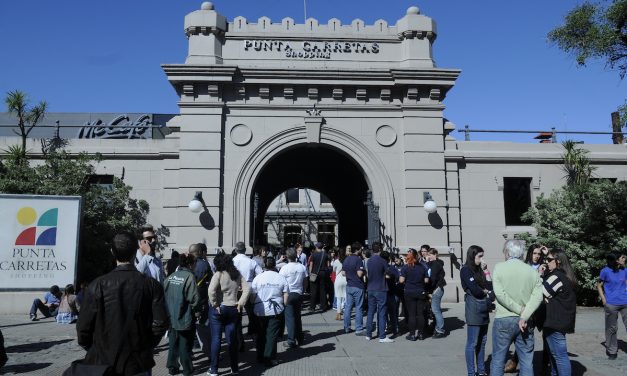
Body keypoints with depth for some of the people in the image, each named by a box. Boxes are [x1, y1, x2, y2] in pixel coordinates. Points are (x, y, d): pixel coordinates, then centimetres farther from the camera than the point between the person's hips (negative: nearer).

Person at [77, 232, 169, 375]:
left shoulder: (98, 285, -10)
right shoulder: (151, 285, -9)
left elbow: (83, 327, -7)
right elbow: (160, 323, -12)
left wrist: (95, 351, 10)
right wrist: (146, 346, 5)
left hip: (102, 363, 0)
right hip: (137, 364, 0)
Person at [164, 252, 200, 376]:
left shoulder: (170, 277, 2)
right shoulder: (189, 276, -17)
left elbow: (164, 295, 7)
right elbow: (194, 299, -20)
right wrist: (197, 310, -2)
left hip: (171, 318, 5)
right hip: (185, 318, -5)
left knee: (173, 343, 18)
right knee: (185, 345, 8)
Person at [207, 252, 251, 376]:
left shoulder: (218, 274, -13)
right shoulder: (237, 274, 3)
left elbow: (211, 290, -24)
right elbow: (247, 288, 1)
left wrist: (214, 304, -15)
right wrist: (241, 302, 0)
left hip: (218, 309, -4)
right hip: (233, 309, 5)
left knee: (216, 338, 5)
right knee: (232, 338, 12)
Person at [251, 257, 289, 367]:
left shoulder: (258, 278, -7)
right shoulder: (281, 278, -4)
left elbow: (253, 296, -3)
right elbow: (286, 296, -2)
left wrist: (255, 305, 14)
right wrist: (283, 306, 14)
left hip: (260, 310, 1)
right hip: (276, 310, -1)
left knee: (261, 334, 17)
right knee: (272, 335, 6)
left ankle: (260, 357, 27)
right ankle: (269, 359, 8)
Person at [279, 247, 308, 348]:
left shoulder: (285, 268, -13)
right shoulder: (302, 267, -2)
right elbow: (305, 281, 3)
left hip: (288, 295, -4)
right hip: (299, 294, 4)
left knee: (290, 318, 1)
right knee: (297, 316, 17)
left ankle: (291, 341, 1)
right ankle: (300, 338, 25)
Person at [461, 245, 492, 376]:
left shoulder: (479, 269, 15)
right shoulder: (465, 269, -8)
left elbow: (490, 286, 7)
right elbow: (474, 290, -15)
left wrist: (485, 270, 1)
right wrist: (486, 291, 3)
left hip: (484, 308, 8)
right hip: (474, 307, -7)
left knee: (482, 341, 12)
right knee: (472, 343, -2)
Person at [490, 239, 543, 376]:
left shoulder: (499, 267, -5)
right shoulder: (532, 271, 2)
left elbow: (500, 293, -14)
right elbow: (537, 296, -8)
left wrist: (520, 310, -10)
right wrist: (524, 316, -13)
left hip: (503, 319, -2)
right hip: (525, 321, 3)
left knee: (498, 359, 8)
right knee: (527, 361, 12)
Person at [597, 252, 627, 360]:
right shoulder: (605, 271, -6)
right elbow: (599, 285, 1)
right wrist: (603, 300, -7)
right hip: (611, 304, -3)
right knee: (612, 328, 7)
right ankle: (612, 351, 21)